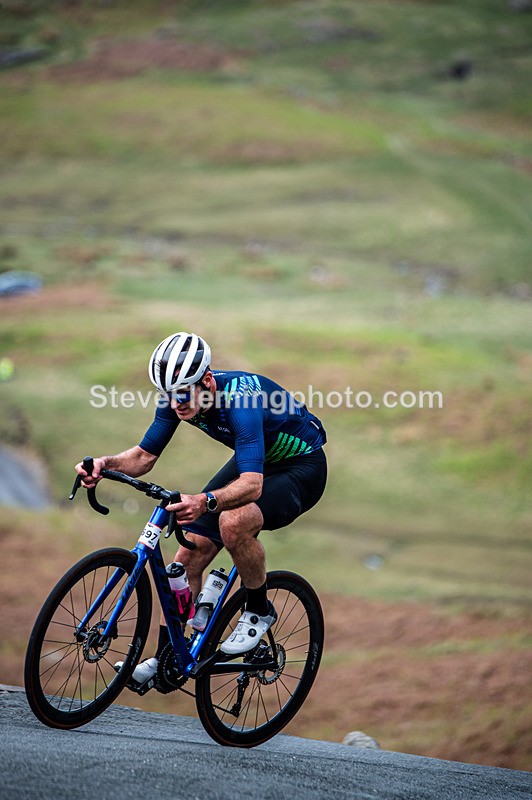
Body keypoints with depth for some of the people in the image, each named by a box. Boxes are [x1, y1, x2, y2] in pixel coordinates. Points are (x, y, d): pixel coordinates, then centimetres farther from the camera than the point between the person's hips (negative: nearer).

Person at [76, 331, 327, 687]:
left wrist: (204, 502, -66)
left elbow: (252, 484, -47)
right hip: (252, 461, 7)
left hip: (302, 468, -7)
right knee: (190, 550, -7)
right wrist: (106, 464, -29)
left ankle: (260, 610, -8)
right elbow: (144, 456, -8)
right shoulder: (179, 396, -16)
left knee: (233, 522, -34)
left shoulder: (240, 397, -38)